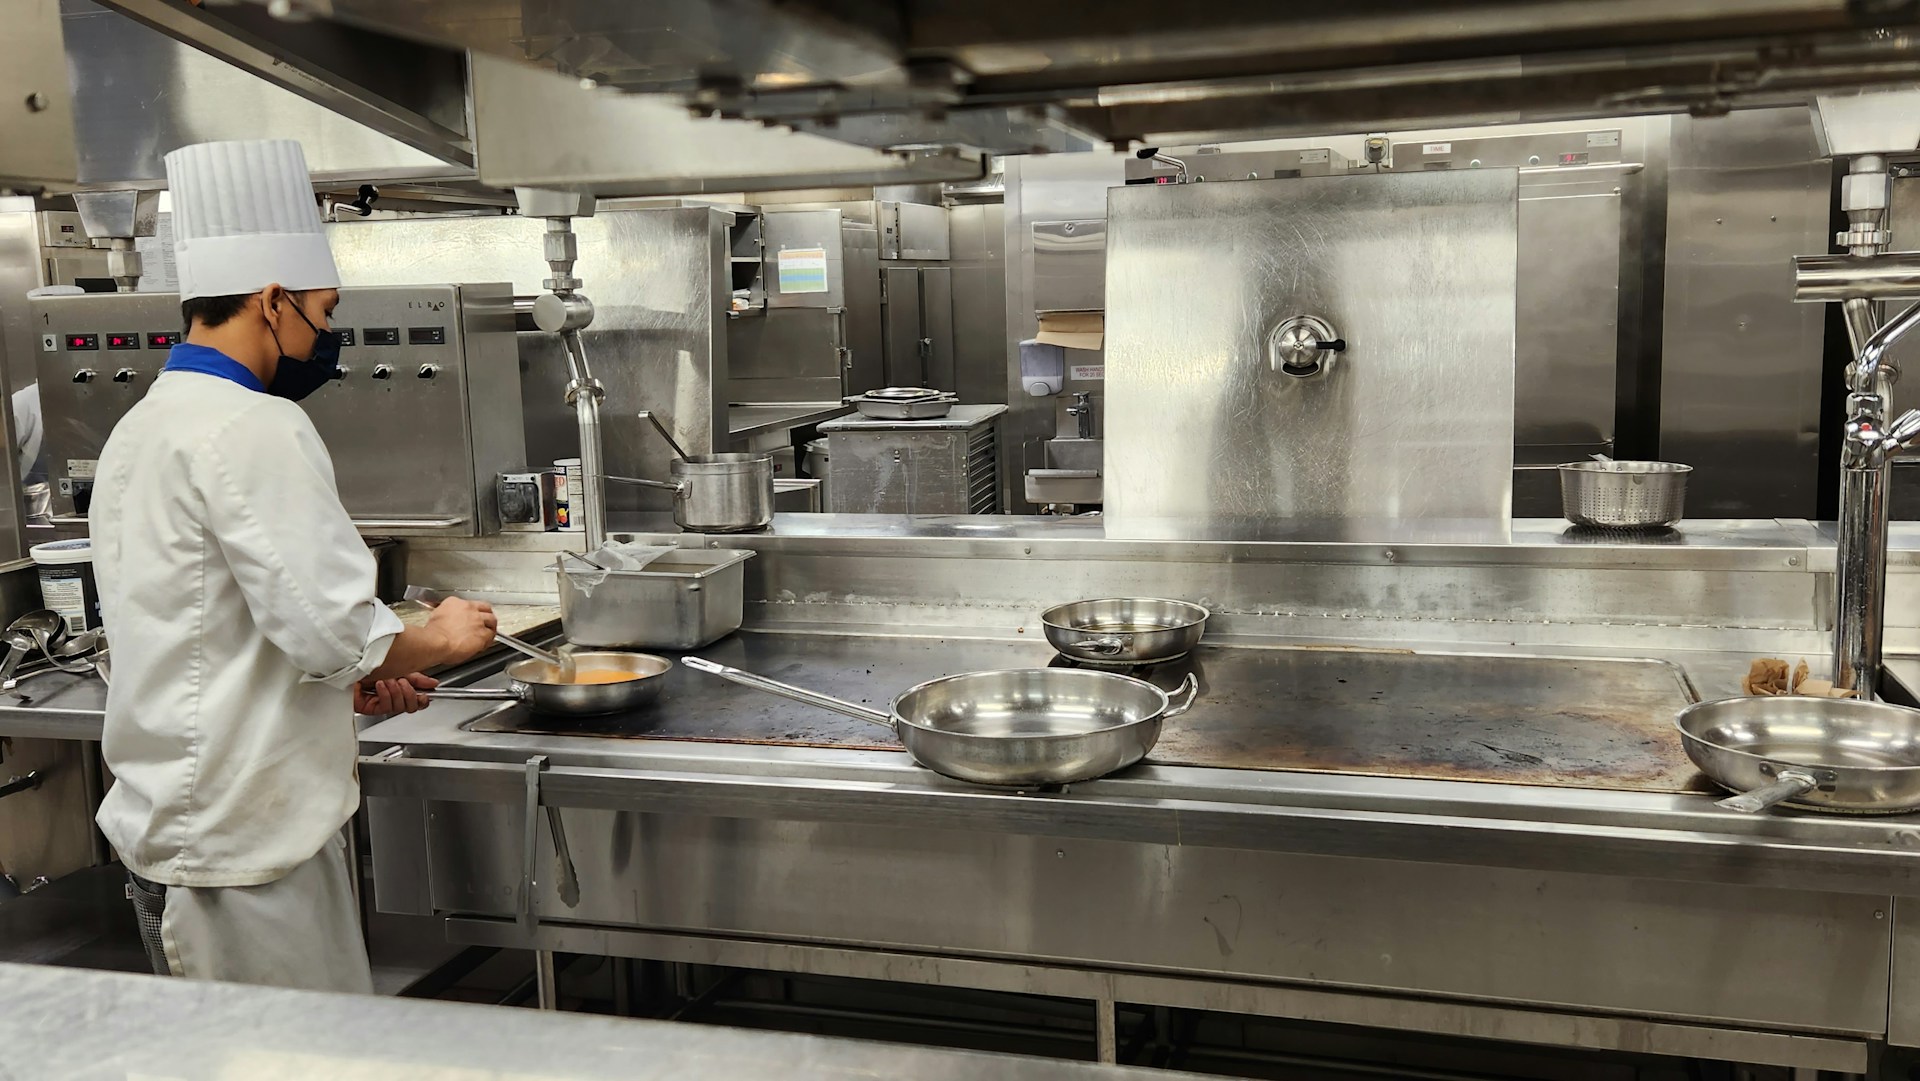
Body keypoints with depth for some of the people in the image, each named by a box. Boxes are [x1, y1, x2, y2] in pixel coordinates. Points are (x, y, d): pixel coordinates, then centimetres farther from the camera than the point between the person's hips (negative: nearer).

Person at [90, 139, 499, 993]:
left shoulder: (140, 427, 14)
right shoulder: (251, 427, -17)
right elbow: (327, 625, -23)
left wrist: (348, 680, 13)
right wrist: (432, 642, -4)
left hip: (163, 818, 10)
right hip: (243, 833, -10)